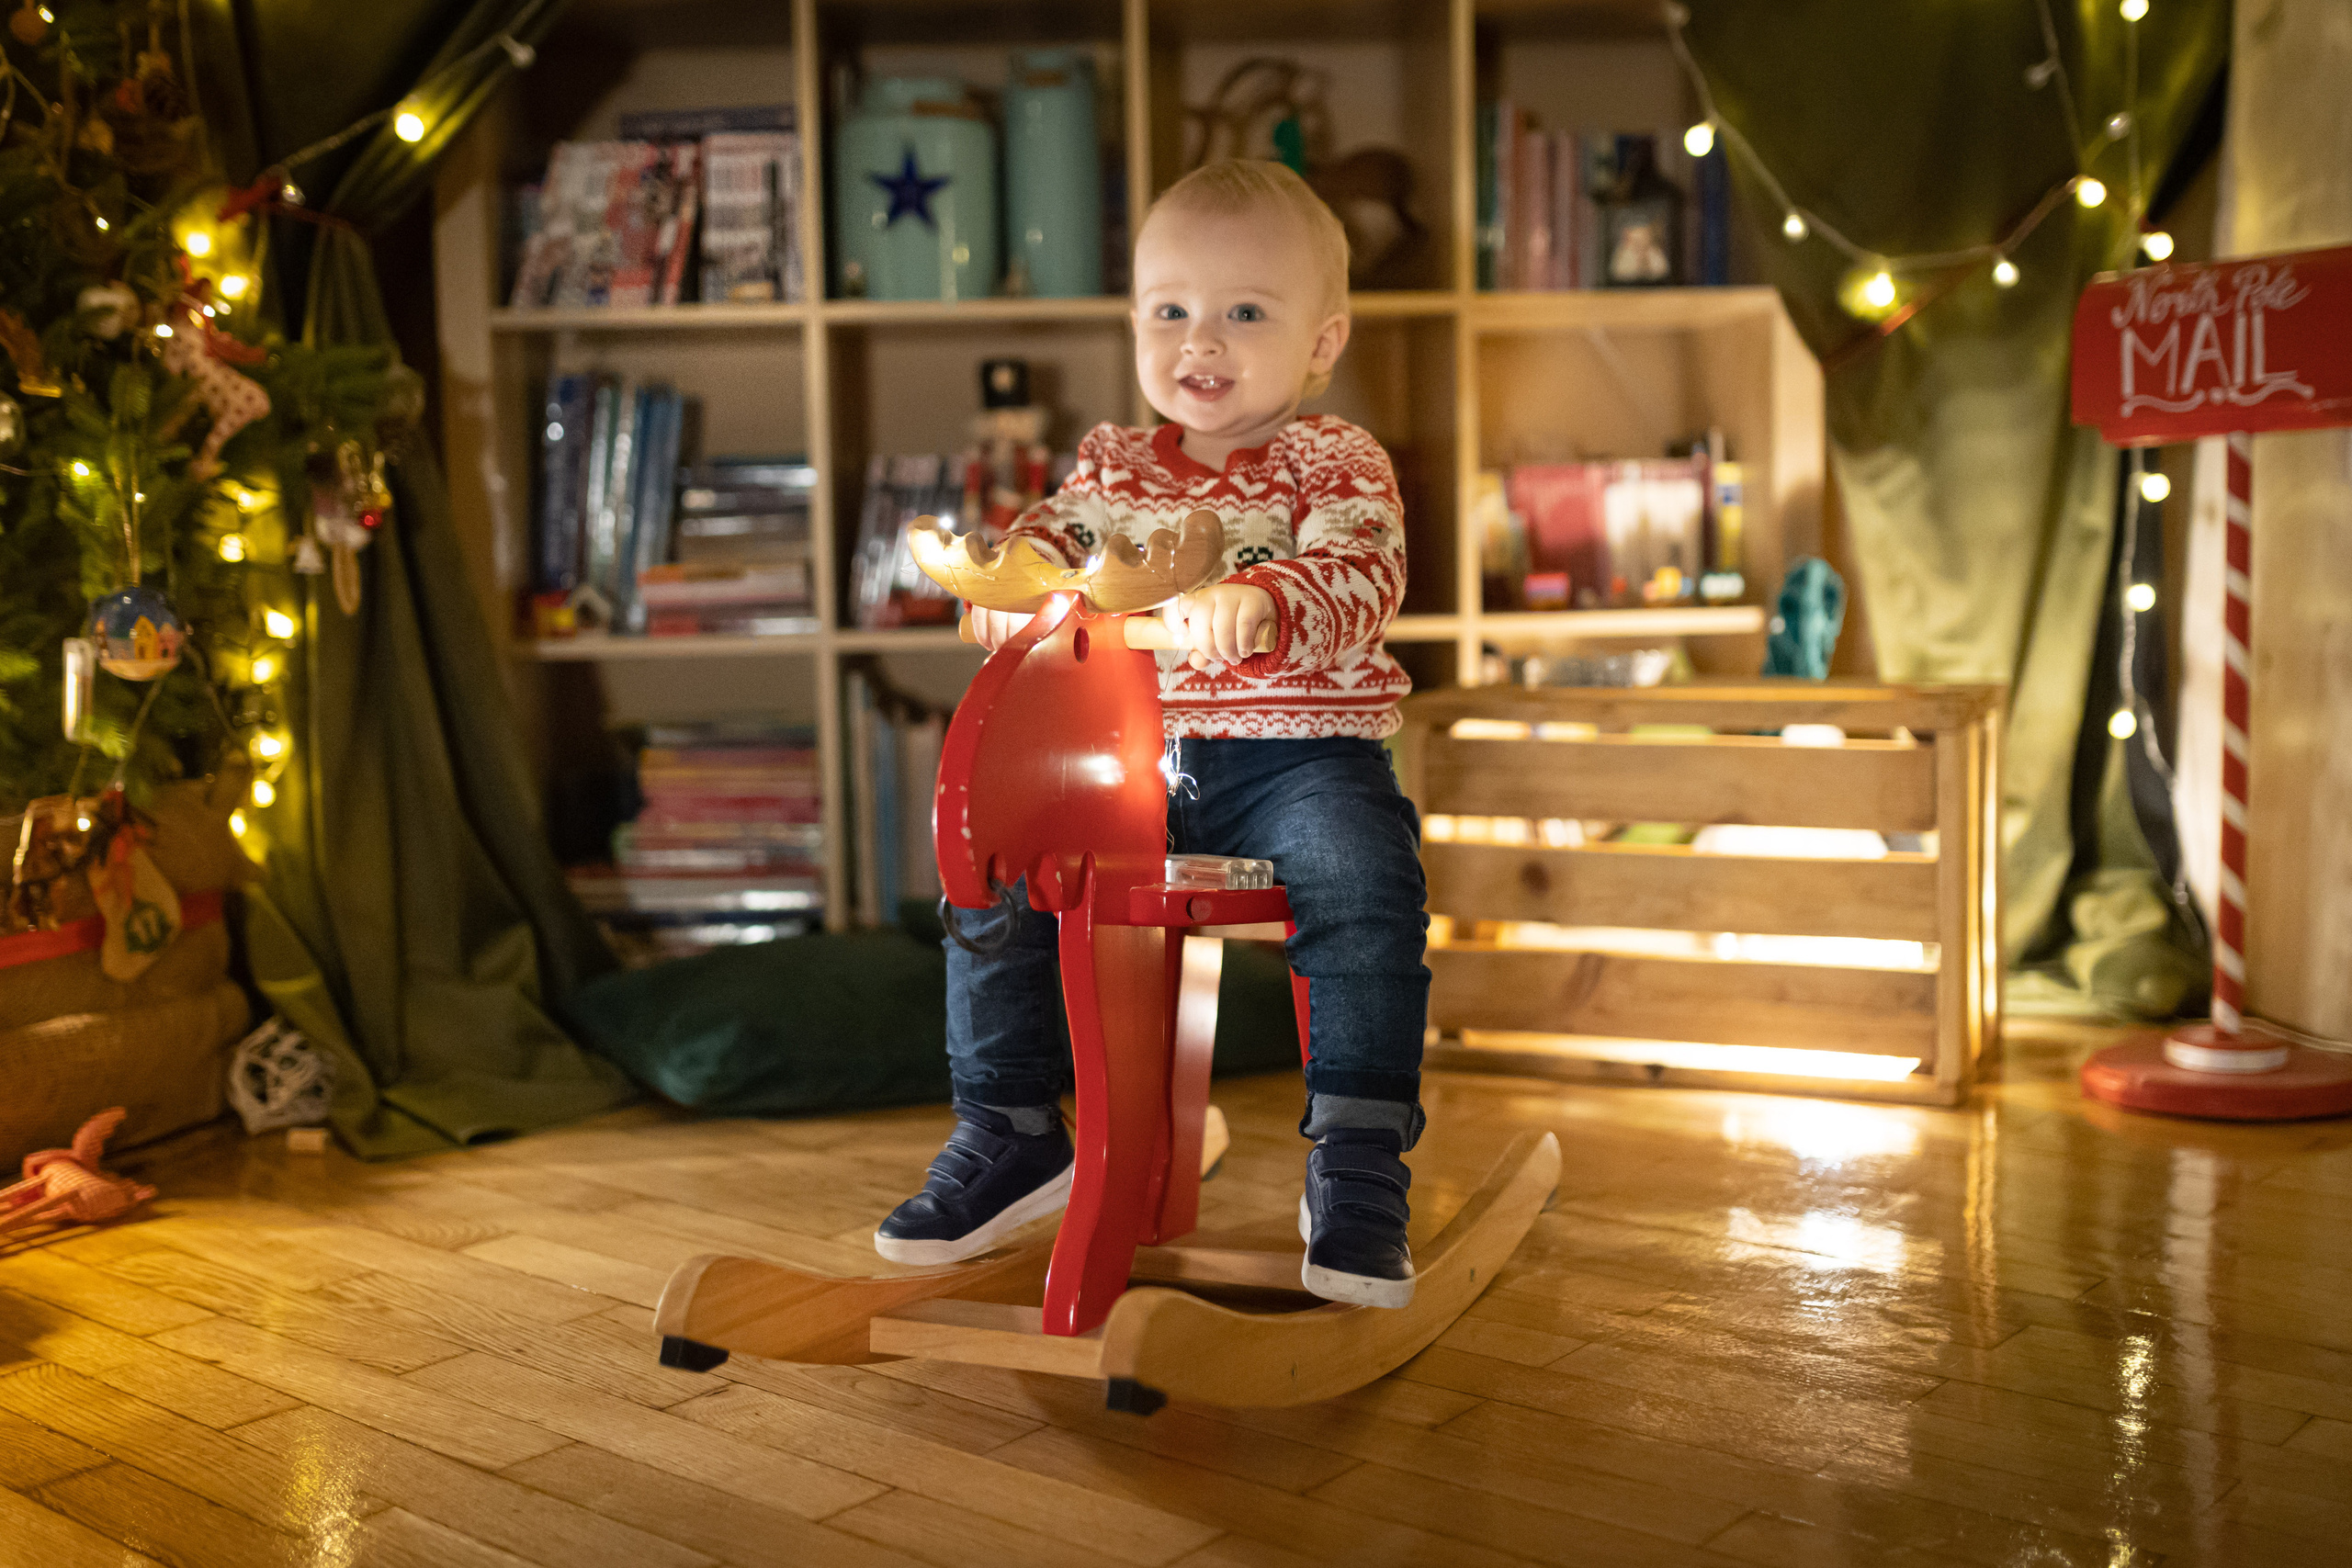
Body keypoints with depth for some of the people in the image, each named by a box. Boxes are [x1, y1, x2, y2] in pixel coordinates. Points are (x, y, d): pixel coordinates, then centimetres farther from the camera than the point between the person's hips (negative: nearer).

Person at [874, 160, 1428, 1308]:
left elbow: (1357, 584, -16)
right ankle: (1007, 1132, 7)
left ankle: (1357, 1164, -21)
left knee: (1362, 878, -33)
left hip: (1296, 753, -4)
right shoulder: (1111, 467, 15)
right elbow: (1043, 542, 17)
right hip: (1126, 757, 4)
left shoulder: (1336, 465, 0)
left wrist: (1262, 603, -37)